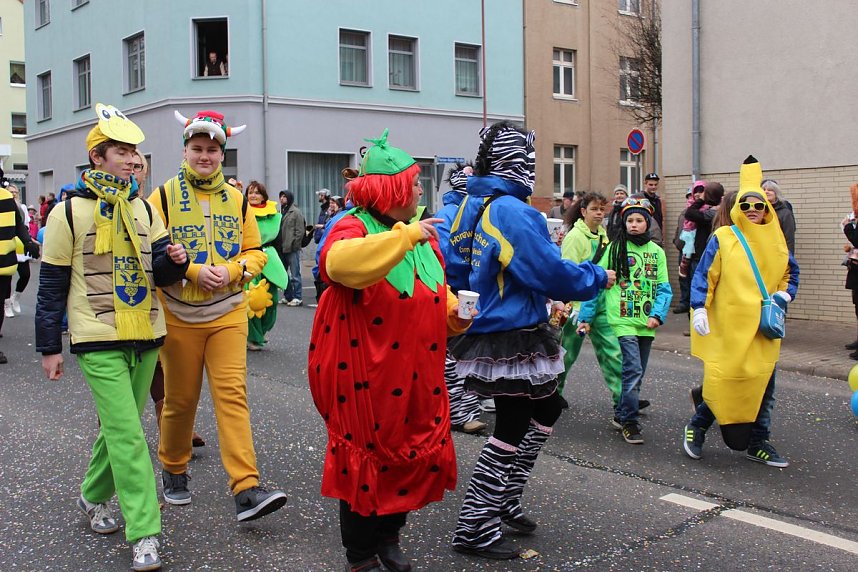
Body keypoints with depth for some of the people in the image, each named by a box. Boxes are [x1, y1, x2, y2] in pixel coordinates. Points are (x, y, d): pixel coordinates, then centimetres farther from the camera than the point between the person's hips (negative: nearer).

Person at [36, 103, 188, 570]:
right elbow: (52, 285, -2)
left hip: (145, 336, 5)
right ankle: (144, 534, -6)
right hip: (99, 341, -5)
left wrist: (173, 259, -13)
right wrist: (49, 347, -2)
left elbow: (160, 273, 11)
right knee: (127, 434, -11)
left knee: (119, 426, 16)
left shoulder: (141, 207, 10)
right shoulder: (70, 211, -5)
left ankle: (93, 496, 39)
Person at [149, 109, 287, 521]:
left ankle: (247, 490, -11)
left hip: (228, 313, 1)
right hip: (179, 316, -1)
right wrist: (192, 271, -18)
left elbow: (256, 251, 9)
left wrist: (232, 270, -11)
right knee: (180, 399, 9)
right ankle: (173, 470, 33)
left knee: (232, 394, -8)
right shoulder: (164, 197, -1)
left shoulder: (237, 199, 7)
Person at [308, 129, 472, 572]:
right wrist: (404, 235, -34)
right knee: (365, 457, 4)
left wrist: (455, 311, 1)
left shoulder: (421, 233, 12)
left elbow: (438, 291, 23)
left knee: (413, 452, 14)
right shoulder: (352, 228, -11)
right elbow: (341, 262, -36)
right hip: (364, 374, -7)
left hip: (416, 373, 7)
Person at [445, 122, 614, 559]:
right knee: (510, 431, 3)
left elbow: (454, 269, 13)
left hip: (485, 333, 10)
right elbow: (554, 274, -20)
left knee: (546, 409, 24)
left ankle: (504, 502, 32)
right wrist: (598, 277, -3)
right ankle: (474, 530, 13)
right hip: (513, 340, -10)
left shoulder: (470, 206, 7)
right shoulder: (514, 213, -21)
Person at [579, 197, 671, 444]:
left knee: (637, 373, 12)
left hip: (646, 323, 4)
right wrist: (586, 317, -2)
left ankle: (621, 414, 28)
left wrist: (658, 314, -9)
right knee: (633, 370, -14)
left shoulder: (657, 252, 9)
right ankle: (629, 422, -3)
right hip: (623, 320, -4)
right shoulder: (615, 249, 0)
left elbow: (664, 288, 8)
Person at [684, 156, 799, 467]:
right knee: (724, 380, -8)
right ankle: (696, 427, 16)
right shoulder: (722, 238, -4)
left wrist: (785, 295, 6)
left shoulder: (776, 241, 10)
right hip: (728, 324, -5)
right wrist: (699, 309, -15)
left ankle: (758, 443, 19)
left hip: (764, 327, 5)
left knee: (763, 382, 6)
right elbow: (703, 276, -5)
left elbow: (790, 272, 24)